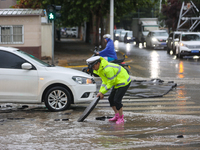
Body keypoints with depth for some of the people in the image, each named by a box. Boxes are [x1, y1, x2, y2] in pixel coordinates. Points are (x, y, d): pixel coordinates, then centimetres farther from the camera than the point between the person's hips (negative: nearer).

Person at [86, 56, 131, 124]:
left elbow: (111, 83, -23)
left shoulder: (108, 69, -30)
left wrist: (102, 92, -16)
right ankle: (117, 115, 24)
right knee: (111, 99, 12)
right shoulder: (100, 69, 3)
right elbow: (104, 81, 11)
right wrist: (100, 92, 1)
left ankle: (121, 118, 0)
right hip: (117, 83, 10)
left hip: (124, 82, -10)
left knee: (117, 100, -13)